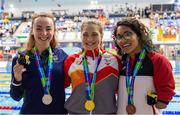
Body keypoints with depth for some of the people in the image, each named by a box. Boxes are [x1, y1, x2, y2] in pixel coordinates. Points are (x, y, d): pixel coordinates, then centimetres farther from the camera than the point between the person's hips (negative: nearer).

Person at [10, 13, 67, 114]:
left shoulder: (62, 56, -7)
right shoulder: (21, 59, -8)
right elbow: (16, 97, -3)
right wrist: (17, 79, -20)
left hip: (59, 111, 1)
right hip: (30, 111, -1)